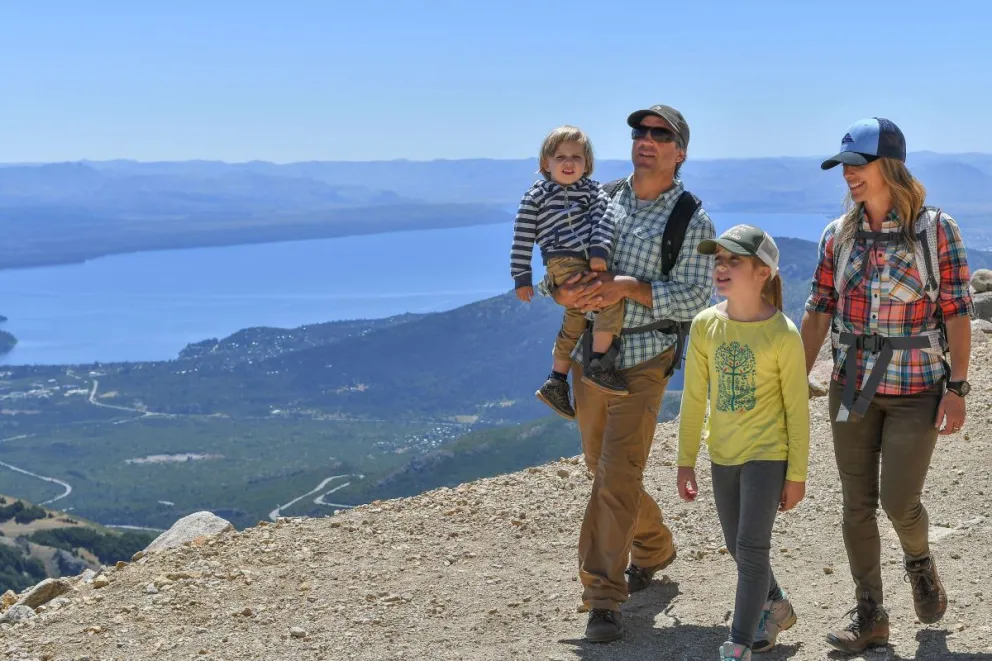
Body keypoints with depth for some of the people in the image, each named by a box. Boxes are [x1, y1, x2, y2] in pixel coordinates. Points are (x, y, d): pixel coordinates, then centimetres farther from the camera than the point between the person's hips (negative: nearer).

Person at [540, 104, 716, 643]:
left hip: (642, 363, -5)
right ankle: (654, 548, 40)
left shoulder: (692, 221, -5)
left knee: (617, 477, -11)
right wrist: (562, 291, -13)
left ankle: (603, 597, -5)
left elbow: (694, 297, -13)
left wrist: (630, 287, -25)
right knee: (602, 470, 17)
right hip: (588, 356, 6)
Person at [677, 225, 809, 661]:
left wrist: (797, 475, -6)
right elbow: (694, 398, 4)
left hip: (767, 454, -5)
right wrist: (686, 461, 6)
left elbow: (796, 409, -8)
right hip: (723, 456, 5)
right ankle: (775, 608, 42)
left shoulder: (782, 334, -15)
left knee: (751, 548, -8)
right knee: (738, 547, 16)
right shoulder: (706, 325, -3)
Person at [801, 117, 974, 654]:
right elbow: (819, 312, 6)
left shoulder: (936, 229, -9)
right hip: (851, 389, 4)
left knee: (899, 502, -6)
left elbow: (957, 313, -8)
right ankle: (869, 615, 18)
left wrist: (957, 388, -13)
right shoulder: (838, 235, 2)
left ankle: (919, 561, 29)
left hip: (916, 391, -4)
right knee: (857, 504, 6)